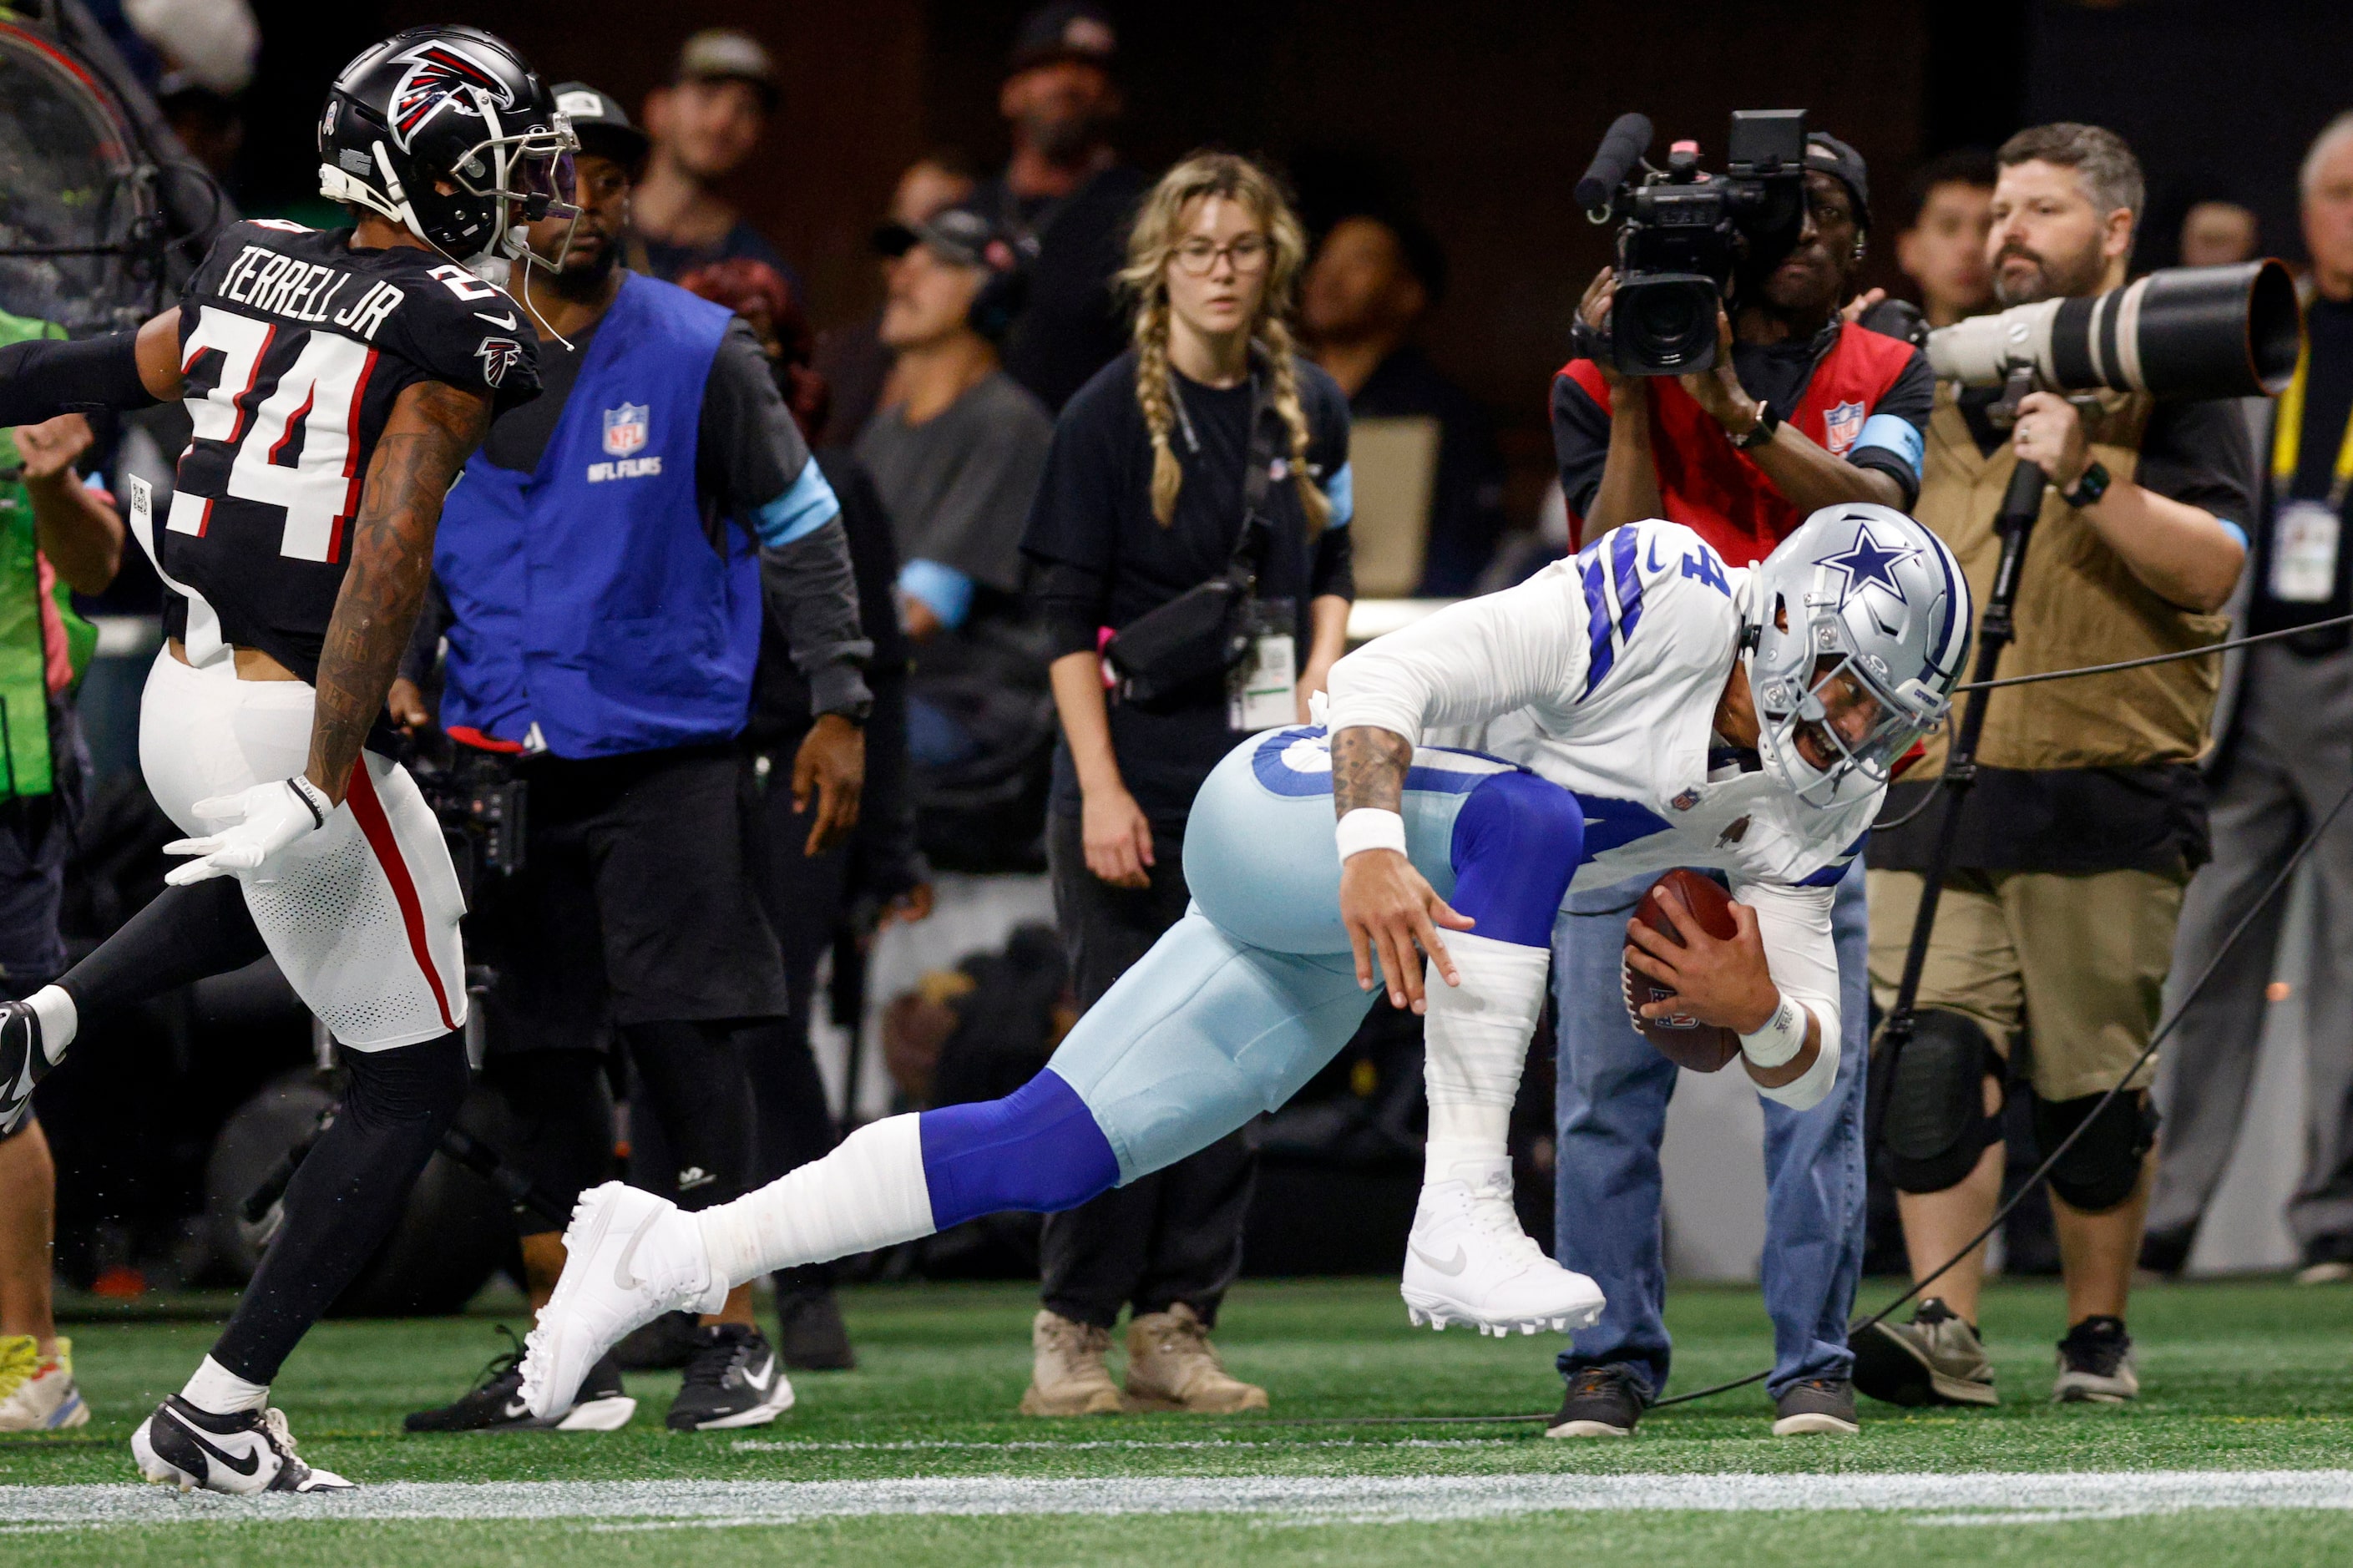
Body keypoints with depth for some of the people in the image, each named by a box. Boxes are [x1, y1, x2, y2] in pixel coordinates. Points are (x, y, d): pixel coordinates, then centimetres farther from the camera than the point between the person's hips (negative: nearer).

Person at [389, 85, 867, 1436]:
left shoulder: (698, 354, -4)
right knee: (533, 1058, 5)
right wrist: (396, 679, 2)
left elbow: (801, 532, 2)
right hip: (506, 754, 3)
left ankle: (737, 1338, -2)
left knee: (684, 1043, -9)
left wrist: (841, 710, -2)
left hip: (670, 751, -3)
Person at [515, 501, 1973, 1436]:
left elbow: (1808, 1066, 8)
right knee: (1526, 809, -33)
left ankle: (678, 1252, 10)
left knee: (1035, 1154, 3)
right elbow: (1391, 675, -24)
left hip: (1314, 977, 8)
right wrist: (1371, 850, -41)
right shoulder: (1672, 605, -18)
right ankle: (1460, 1221, -33)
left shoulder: (1798, 813, 5)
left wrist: (1760, 1008, -16)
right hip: (1278, 815, -8)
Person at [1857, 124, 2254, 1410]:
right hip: (1935, 777, 4)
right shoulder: (1948, 383, 19)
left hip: (2107, 790, -4)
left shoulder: (2169, 380, 3)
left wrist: (2089, 480, -20)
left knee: (2091, 1082, 1)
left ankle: (2098, 1332, 14)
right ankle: (1943, 1329, -16)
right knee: (1932, 1054, -11)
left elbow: (2210, 567, -9)